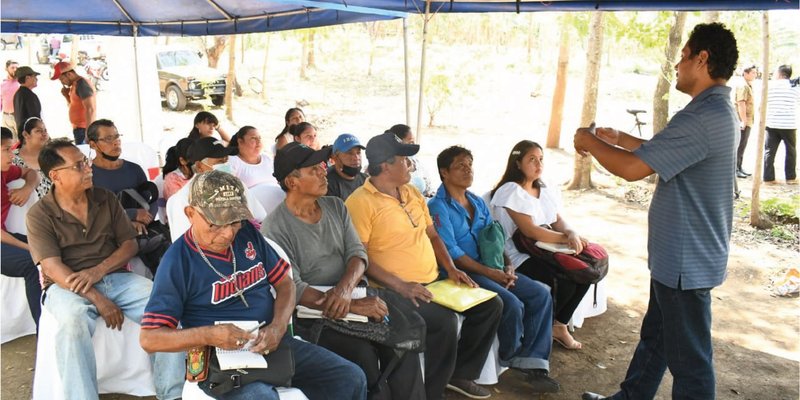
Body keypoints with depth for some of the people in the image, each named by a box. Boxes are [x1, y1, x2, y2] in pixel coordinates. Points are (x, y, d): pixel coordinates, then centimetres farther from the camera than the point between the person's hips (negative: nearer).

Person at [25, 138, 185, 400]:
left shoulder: (106, 199, 9)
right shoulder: (40, 215, -3)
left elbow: (129, 244, 6)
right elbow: (53, 268, -12)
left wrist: (97, 272, -13)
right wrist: (98, 299, -23)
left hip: (115, 277, 3)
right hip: (67, 286, -3)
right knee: (73, 319, -39)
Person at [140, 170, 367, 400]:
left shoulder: (248, 233, 5)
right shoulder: (177, 262, -10)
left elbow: (284, 283, 10)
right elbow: (149, 339, -9)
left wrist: (278, 326, -10)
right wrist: (209, 335, -25)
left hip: (271, 342, 6)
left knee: (351, 378, 0)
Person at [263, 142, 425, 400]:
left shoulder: (336, 207, 8)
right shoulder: (275, 228, -11)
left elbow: (357, 252, 1)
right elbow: (293, 289, -18)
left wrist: (345, 289, -21)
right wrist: (355, 306, -24)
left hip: (349, 295, 5)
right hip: (312, 312, -5)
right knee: (363, 354, -26)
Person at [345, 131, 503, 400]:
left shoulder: (412, 193, 14)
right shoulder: (360, 202, -12)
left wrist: (451, 268, 6)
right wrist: (400, 285, -26)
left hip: (434, 281, 9)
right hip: (397, 290, -9)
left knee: (491, 305, 3)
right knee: (445, 322, -31)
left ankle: (460, 373, 17)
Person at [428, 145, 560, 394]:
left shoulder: (478, 203, 16)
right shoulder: (438, 206, -8)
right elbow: (451, 252, -16)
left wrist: (508, 266, -3)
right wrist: (491, 273, -20)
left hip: (490, 267, 8)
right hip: (462, 272, -8)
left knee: (541, 294, -9)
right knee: (512, 304, -26)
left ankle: (532, 361, -6)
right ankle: (510, 357, 3)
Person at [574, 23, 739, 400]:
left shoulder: (704, 116, -25)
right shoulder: (718, 110, 10)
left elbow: (633, 167, -25)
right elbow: (665, 153, 23)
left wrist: (589, 142, -8)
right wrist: (620, 138, 19)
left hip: (685, 260, -11)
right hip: (679, 255, 11)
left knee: (689, 357, 3)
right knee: (655, 336, 23)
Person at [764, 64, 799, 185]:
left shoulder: (770, 85, 0)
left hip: (772, 124, 0)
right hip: (789, 125, 0)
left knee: (769, 151, 3)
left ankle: (768, 178, 1)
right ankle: (790, 177, 17)